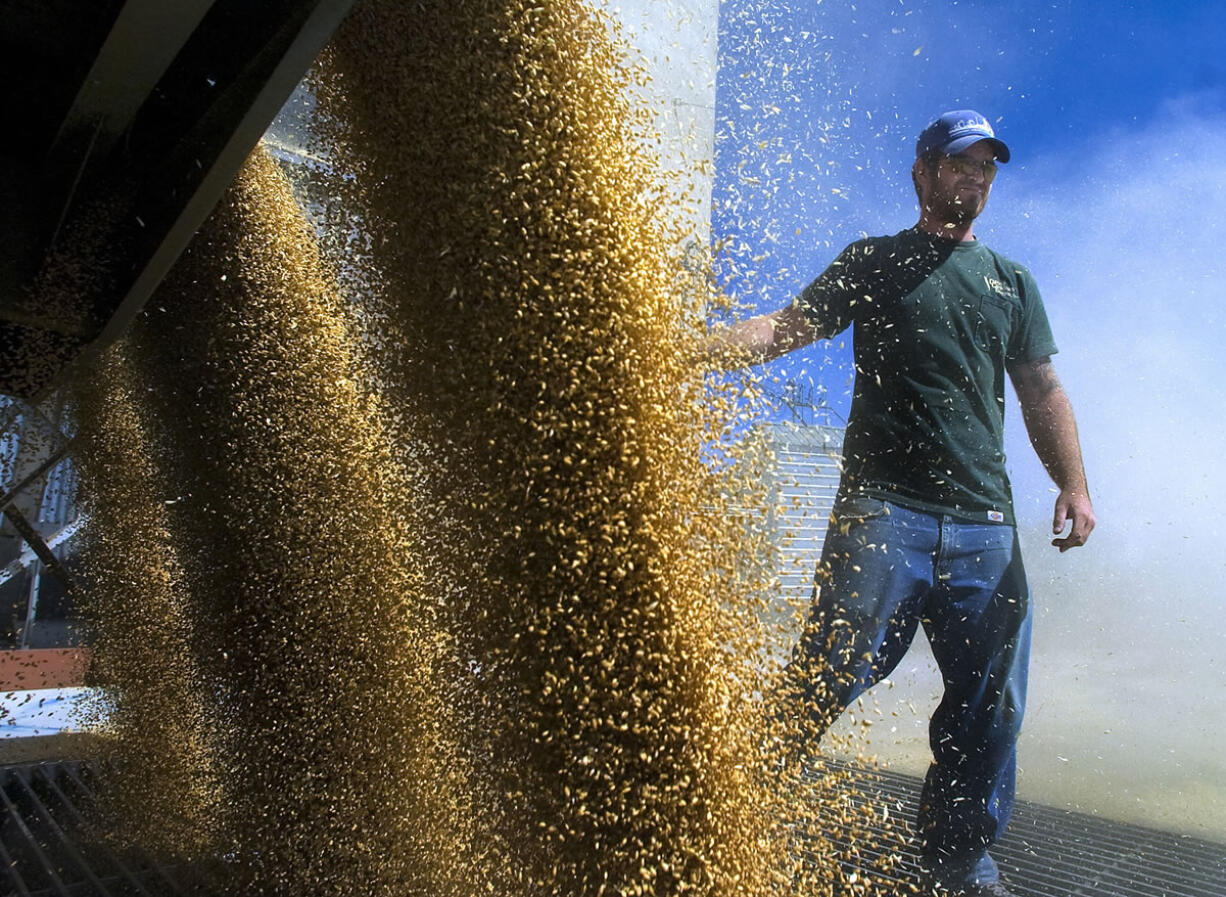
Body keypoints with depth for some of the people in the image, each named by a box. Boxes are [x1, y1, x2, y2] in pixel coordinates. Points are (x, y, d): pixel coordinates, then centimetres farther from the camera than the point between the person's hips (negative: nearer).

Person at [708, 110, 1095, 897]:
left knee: (990, 703, 6)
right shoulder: (874, 262, 13)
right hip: (883, 508, -4)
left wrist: (1074, 484, 8)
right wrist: (702, 345, -13)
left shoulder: (1011, 280, 23)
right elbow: (786, 327, 4)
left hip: (985, 522, 4)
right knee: (829, 677, -13)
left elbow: (1043, 391, 20)